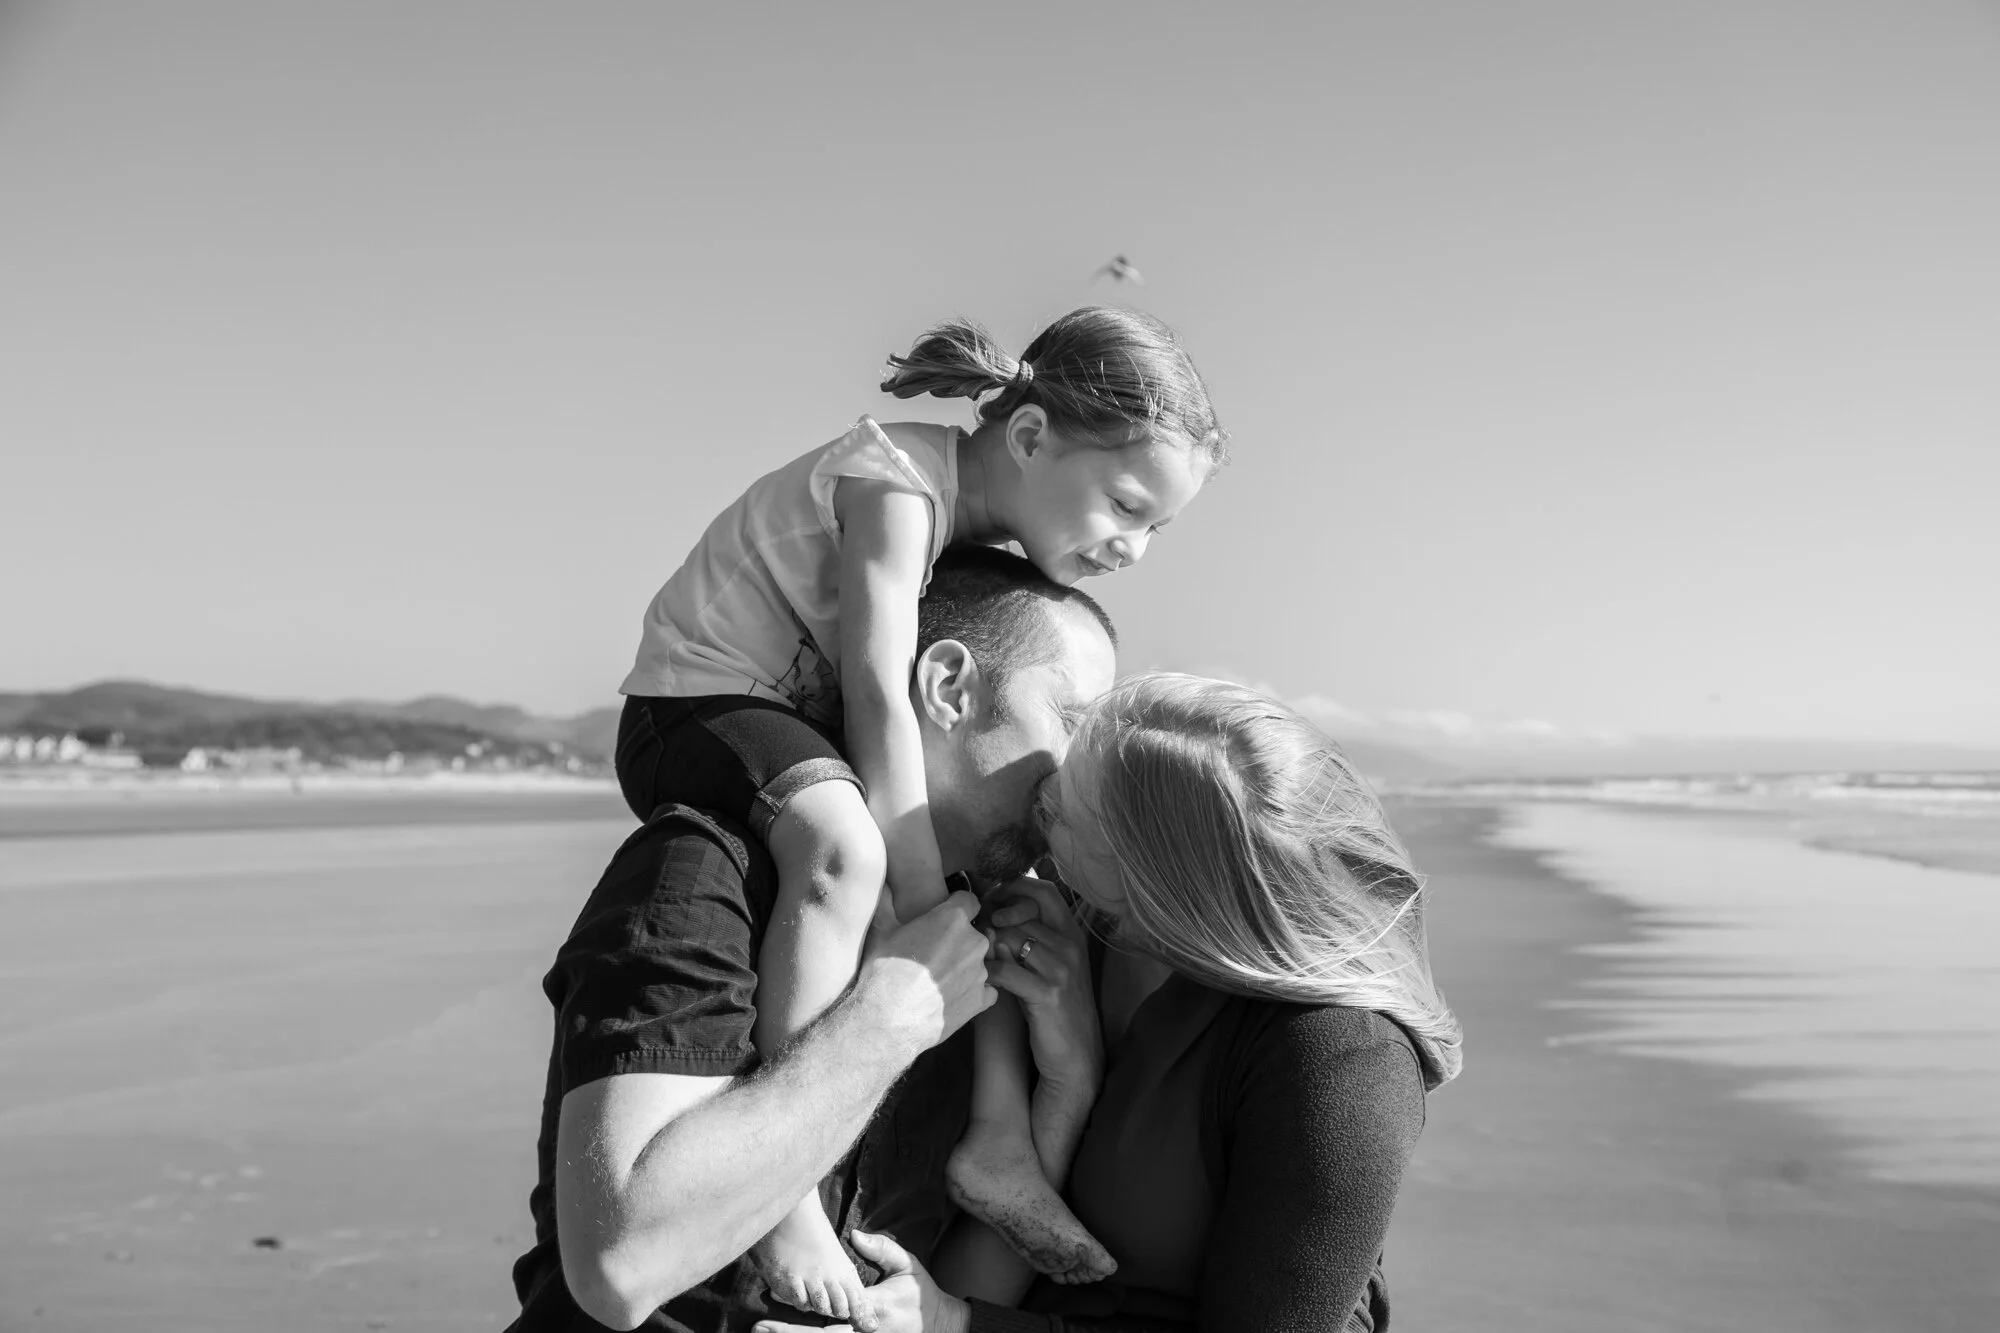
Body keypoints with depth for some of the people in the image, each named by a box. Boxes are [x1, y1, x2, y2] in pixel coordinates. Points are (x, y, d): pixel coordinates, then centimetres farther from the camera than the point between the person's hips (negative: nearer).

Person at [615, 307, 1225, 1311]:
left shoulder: (998, 529, 3)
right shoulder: (894, 481, -24)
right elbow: (880, 699, -31)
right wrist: (929, 924, -32)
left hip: (807, 717, 9)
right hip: (693, 706, -9)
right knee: (844, 847, -36)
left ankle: (1001, 1138, -2)